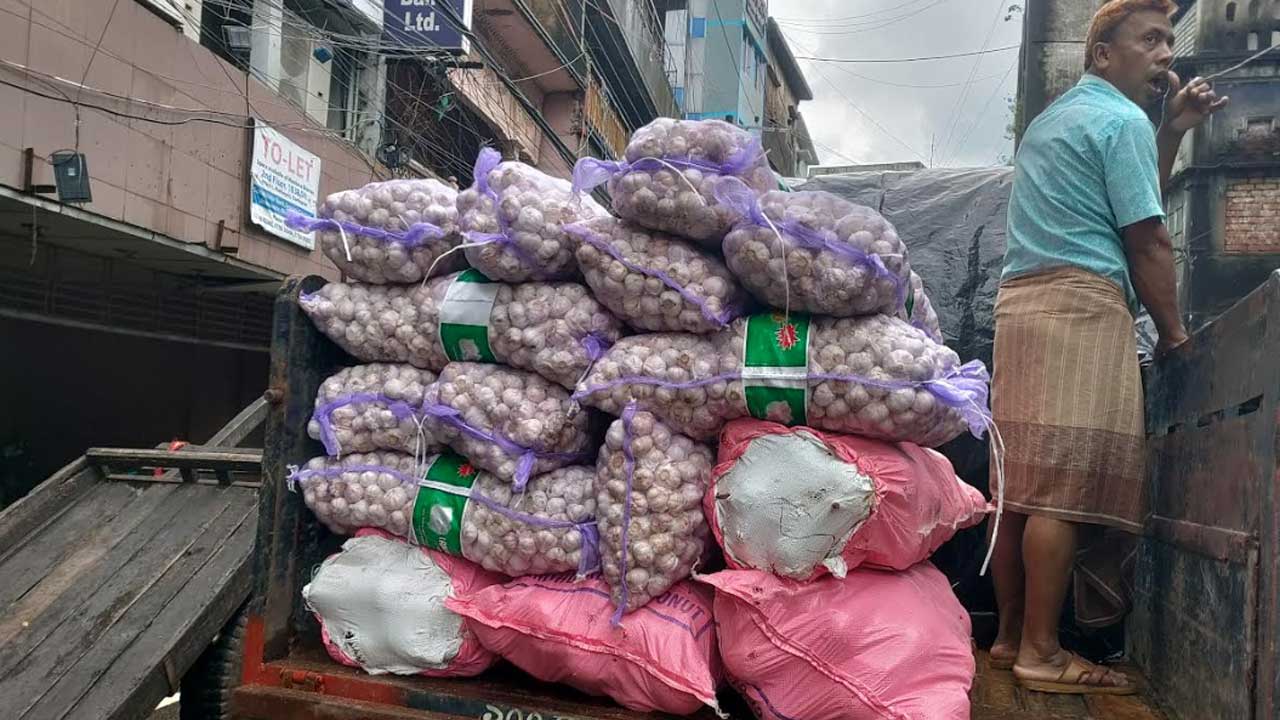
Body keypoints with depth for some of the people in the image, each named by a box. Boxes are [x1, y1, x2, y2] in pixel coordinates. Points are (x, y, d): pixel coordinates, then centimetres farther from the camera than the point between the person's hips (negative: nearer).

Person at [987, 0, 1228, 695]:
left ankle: (1010, 636, 11)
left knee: (1020, 480, 6)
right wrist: (1175, 335, 4)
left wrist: (1173, 129, 27)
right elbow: (1147, 244, -4)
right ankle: (1040, 653, -8)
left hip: (1021, 300, 9)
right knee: (1067, 487, -10)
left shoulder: (1053, 116, 27)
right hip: (1082, 302, -9)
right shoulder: (1123, 120, -1)